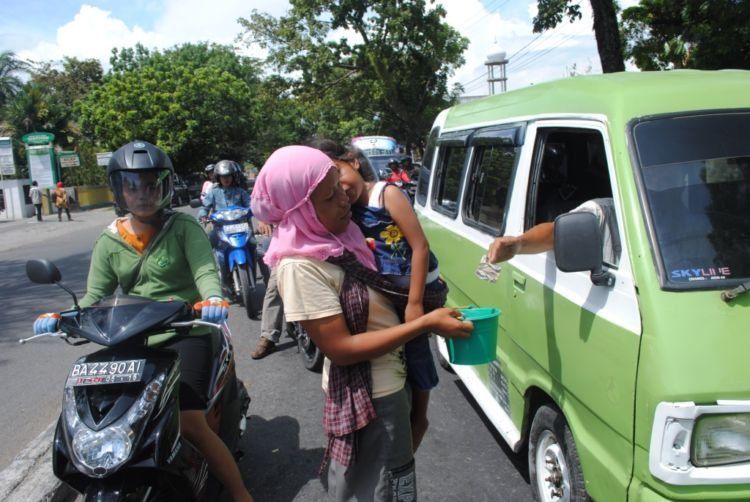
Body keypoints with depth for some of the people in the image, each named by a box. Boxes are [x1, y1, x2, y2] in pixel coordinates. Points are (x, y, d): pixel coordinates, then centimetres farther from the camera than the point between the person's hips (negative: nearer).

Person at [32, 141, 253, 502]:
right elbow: (95, 296, 6)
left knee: (190, 423, -17)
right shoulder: (109, 242, 9)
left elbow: (206, 271, -15)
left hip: (185, 333, -4)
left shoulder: (184, 227, -1)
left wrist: (213, 300, -37)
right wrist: (60, 316, -14)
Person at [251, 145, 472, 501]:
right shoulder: (299, 266, -26)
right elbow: (340, 348, -27)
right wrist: (426, 323, -27)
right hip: (368, 398, -8)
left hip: (386, 384, 8)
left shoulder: (336, 236, -1)